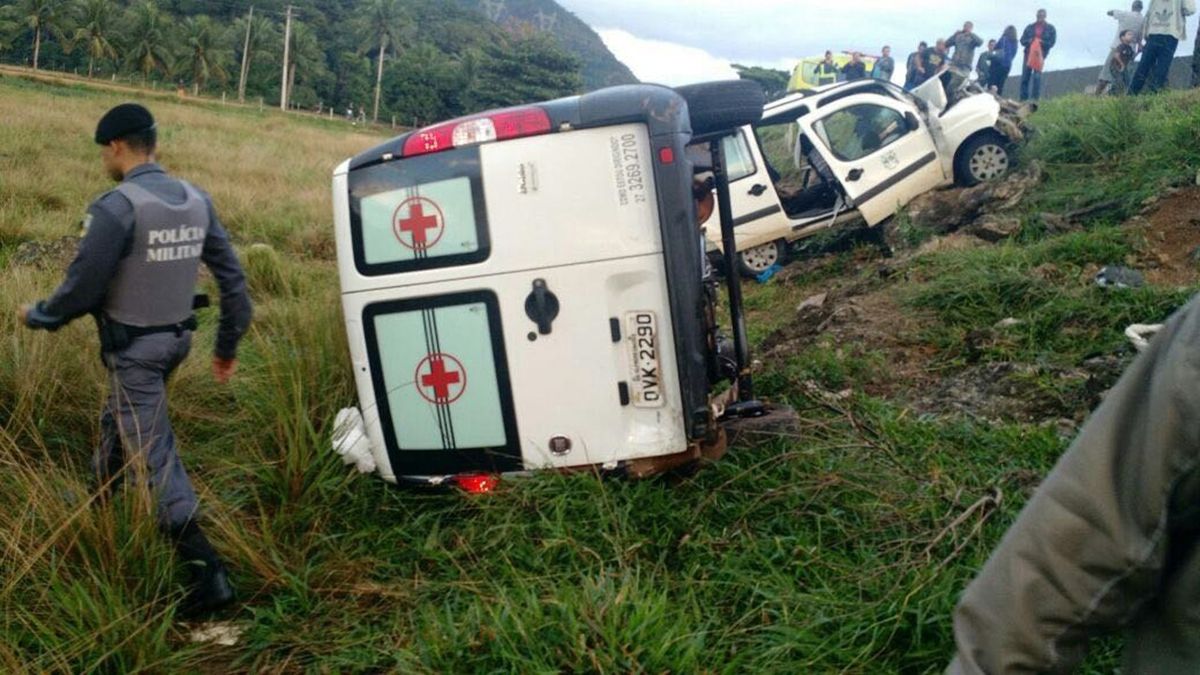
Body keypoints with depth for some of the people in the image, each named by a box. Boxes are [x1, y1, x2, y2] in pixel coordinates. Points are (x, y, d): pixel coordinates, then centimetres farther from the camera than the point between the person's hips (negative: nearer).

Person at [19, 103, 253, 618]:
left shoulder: (117, 207, -22)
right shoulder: (196, 201, 1)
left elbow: (81, 289, -18)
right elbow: (232, 278, 2)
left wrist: (36, 316, 4)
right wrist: (228, 346, 11)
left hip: (134, 348, -8)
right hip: (174, 339, 8)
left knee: (155, 456, -5)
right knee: (119, 421, 30)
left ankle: (207, 573, -8)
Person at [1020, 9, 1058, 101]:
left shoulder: (1050, 28, 7)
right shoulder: (1030, 27, 12)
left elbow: (1051, 42, 1)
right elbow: (1022, 40, 10)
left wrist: (1042, 42, -16)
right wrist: (1029, 41, -11)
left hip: (1040, 55, -3)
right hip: (1029, 53, 3)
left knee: (1037, 77, -10)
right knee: (1025, 76, 0)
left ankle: (1035, 99, -9)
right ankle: (1024, 98, 4)